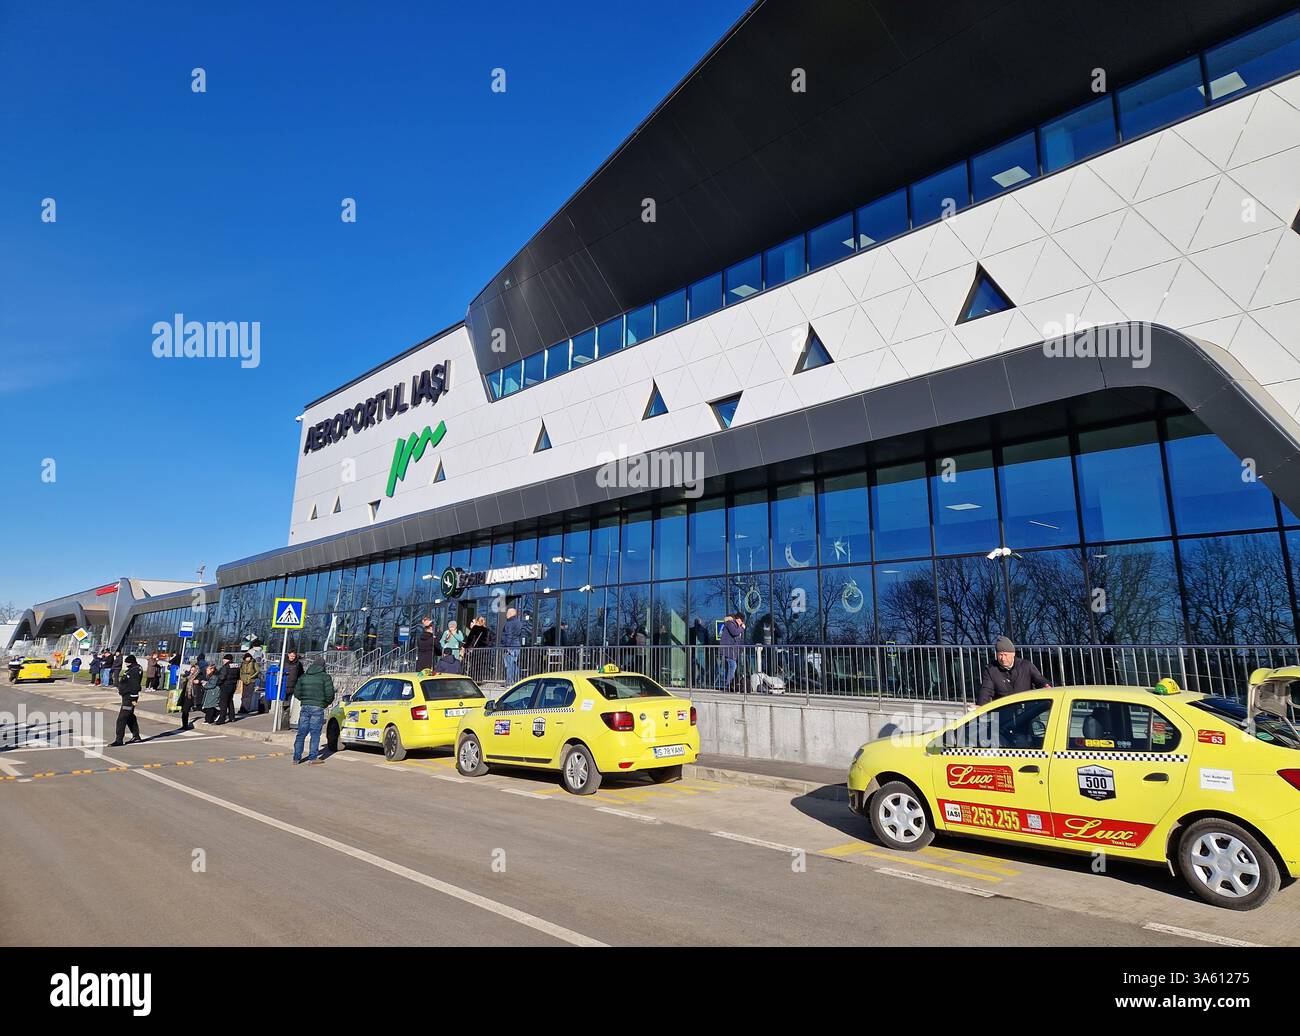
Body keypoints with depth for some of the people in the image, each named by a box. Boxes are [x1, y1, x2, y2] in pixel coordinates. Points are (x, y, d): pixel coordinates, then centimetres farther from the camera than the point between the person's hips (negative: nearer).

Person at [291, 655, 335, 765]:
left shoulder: (303, 676, 12)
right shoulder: (325, 677, -2)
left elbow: (296, 693, 11)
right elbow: (329, 693, -9)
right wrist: (327, 703, 10)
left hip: (305, 707, 4)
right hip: (317, 708, -4)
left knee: (301, 733, 11)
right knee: (315, 733, 1)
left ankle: (296, 757, 14)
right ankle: (312, 758, 1)